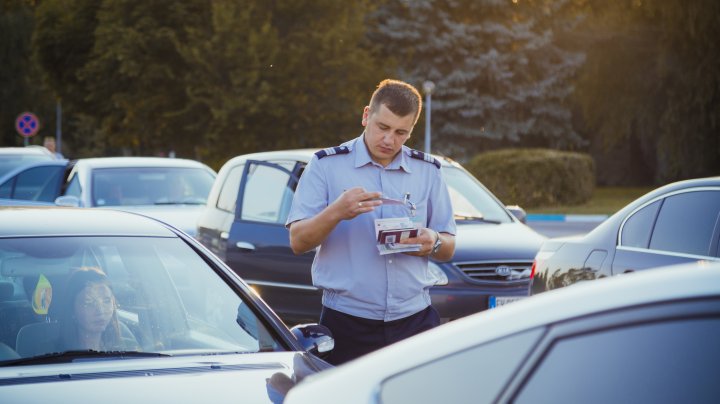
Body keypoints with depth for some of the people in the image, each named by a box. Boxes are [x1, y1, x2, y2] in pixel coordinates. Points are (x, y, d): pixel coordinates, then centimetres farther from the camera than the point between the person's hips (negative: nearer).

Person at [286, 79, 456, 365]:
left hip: (414, 319, 3)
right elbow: (298, 242, -4)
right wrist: (337, 212, -22)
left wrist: (433, 243, -10)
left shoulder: (427, 170, 11)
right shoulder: (326, 165, 1)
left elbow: (448, 249, 14)